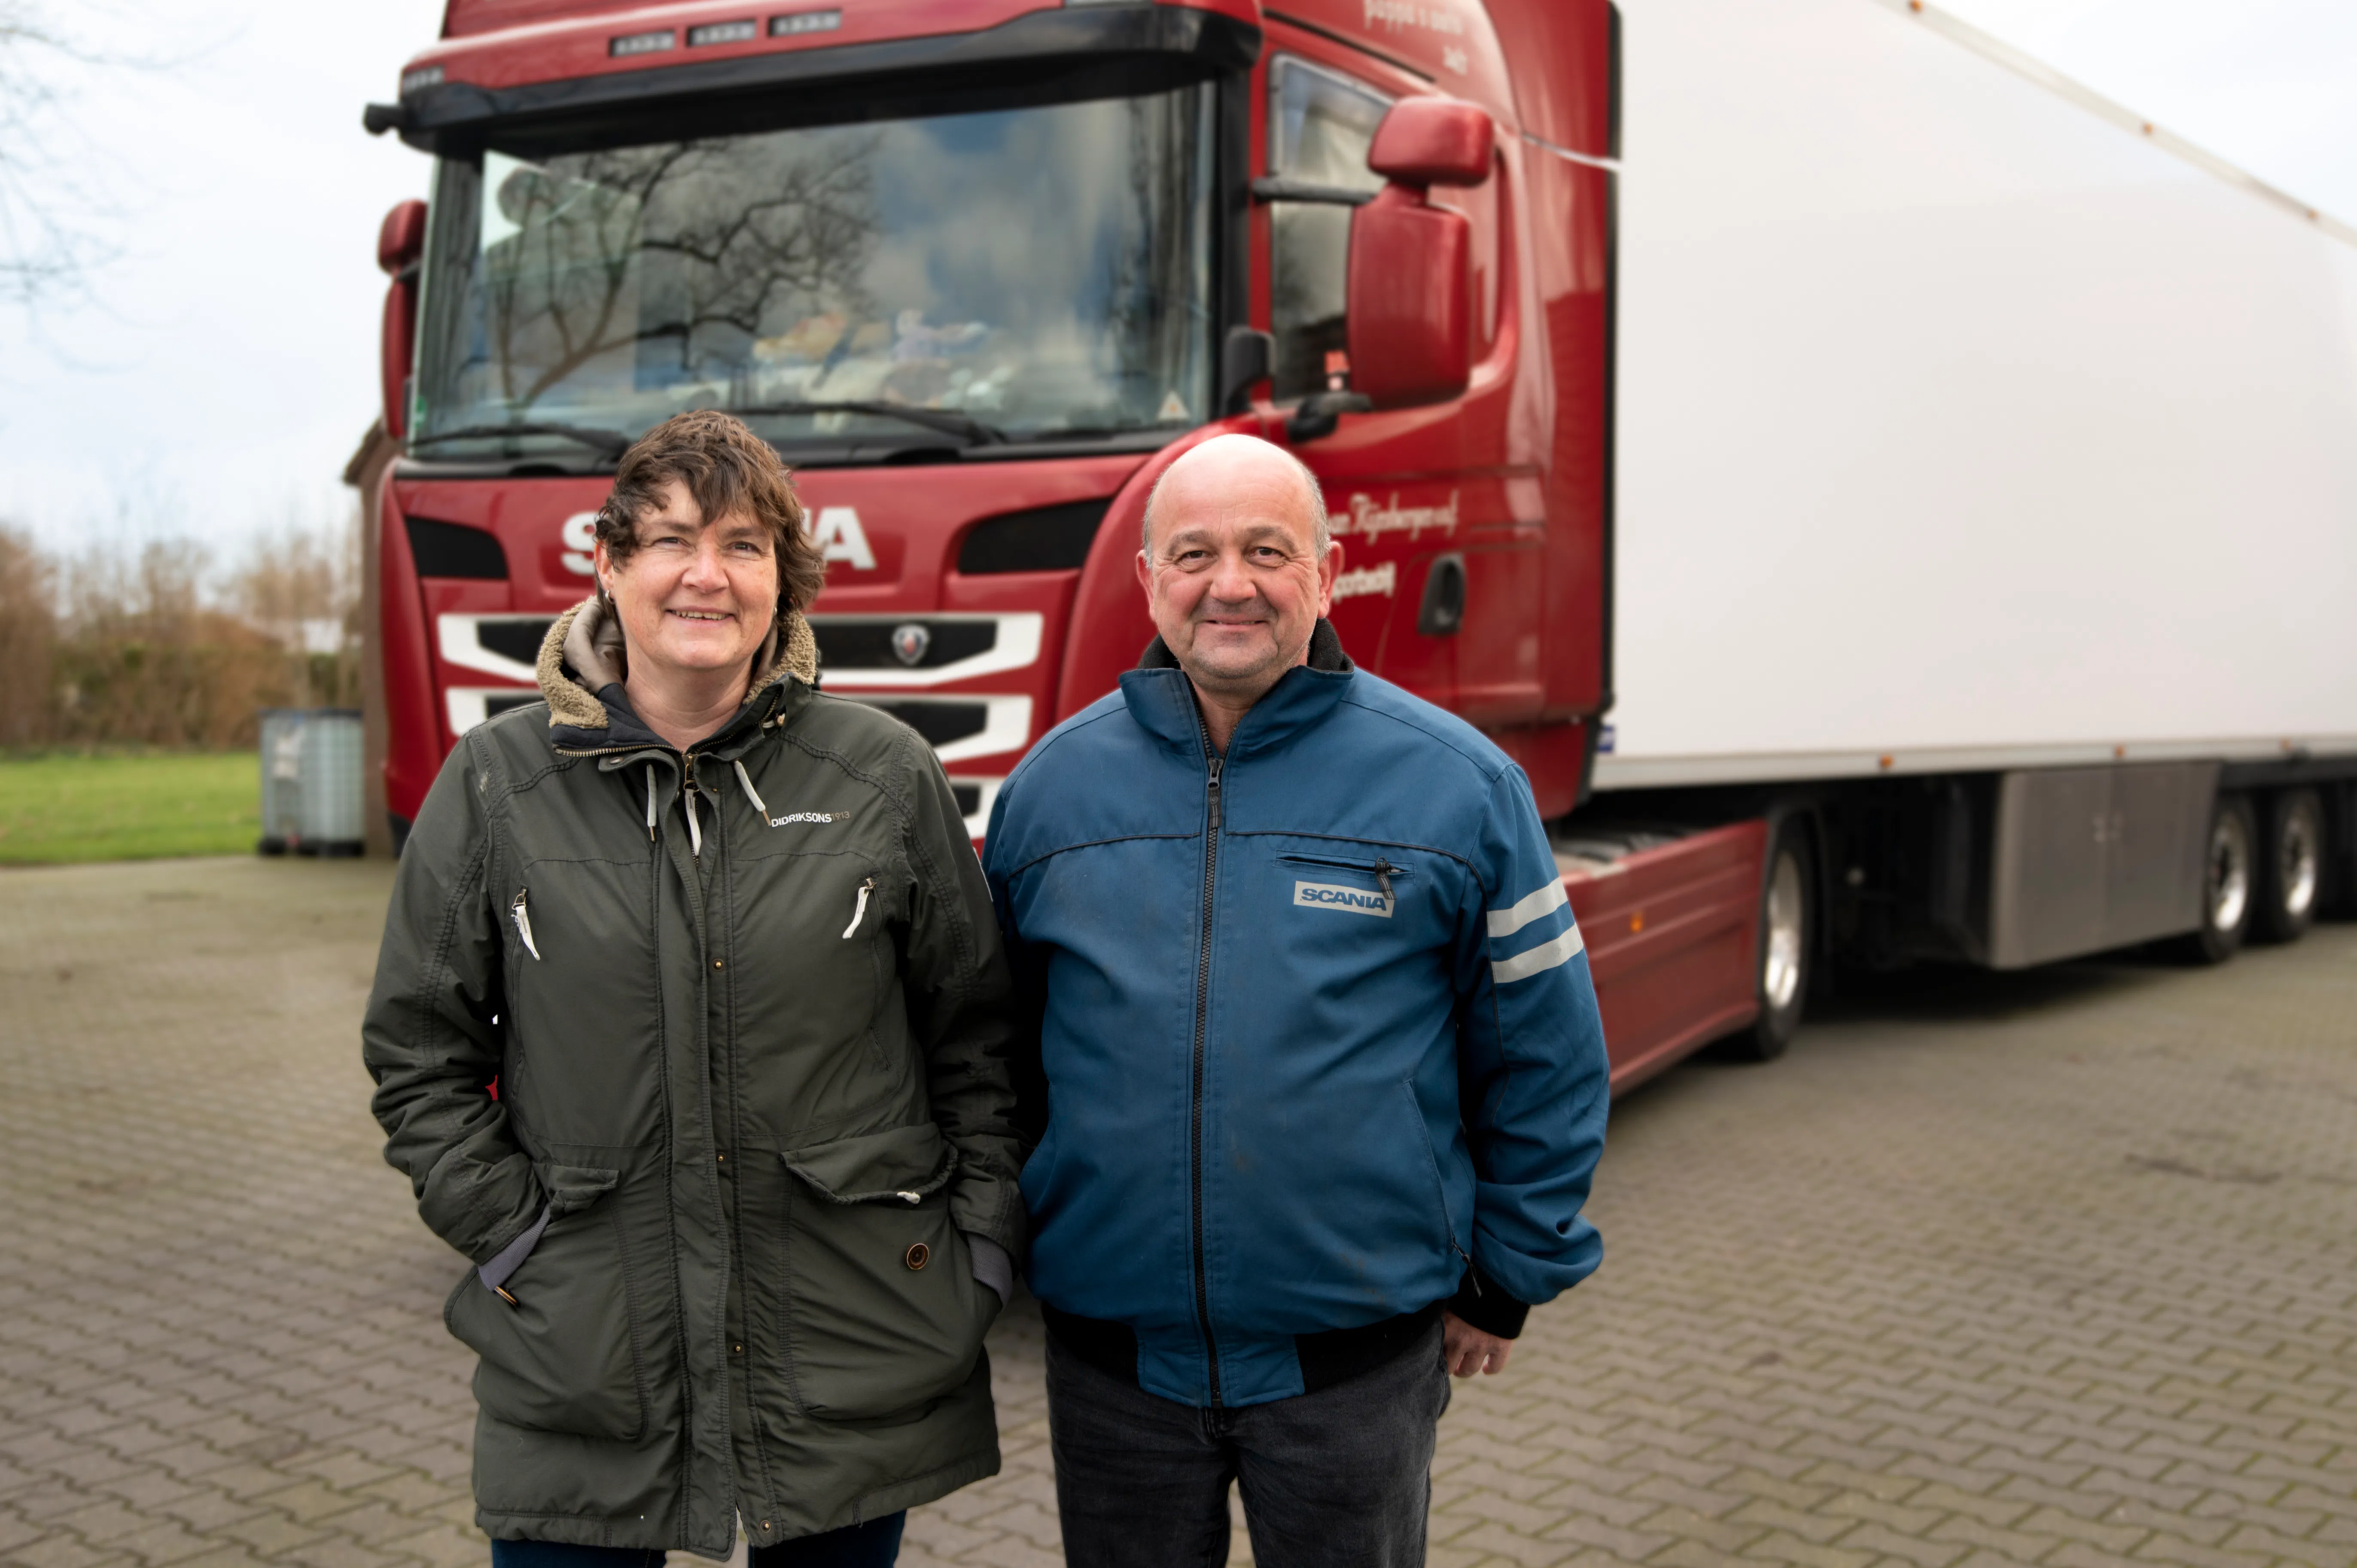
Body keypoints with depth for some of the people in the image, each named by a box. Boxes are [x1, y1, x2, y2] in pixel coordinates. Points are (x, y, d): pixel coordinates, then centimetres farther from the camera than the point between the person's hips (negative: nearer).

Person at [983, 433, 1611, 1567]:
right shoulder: (1051, 784, 1)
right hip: (1110, 1351, 2)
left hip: (1356, 1358, -2)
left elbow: (1544, 1053, 1)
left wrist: (1506, 1280, 2)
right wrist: (1010, 1243, 11)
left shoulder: (1455, 782, -5)